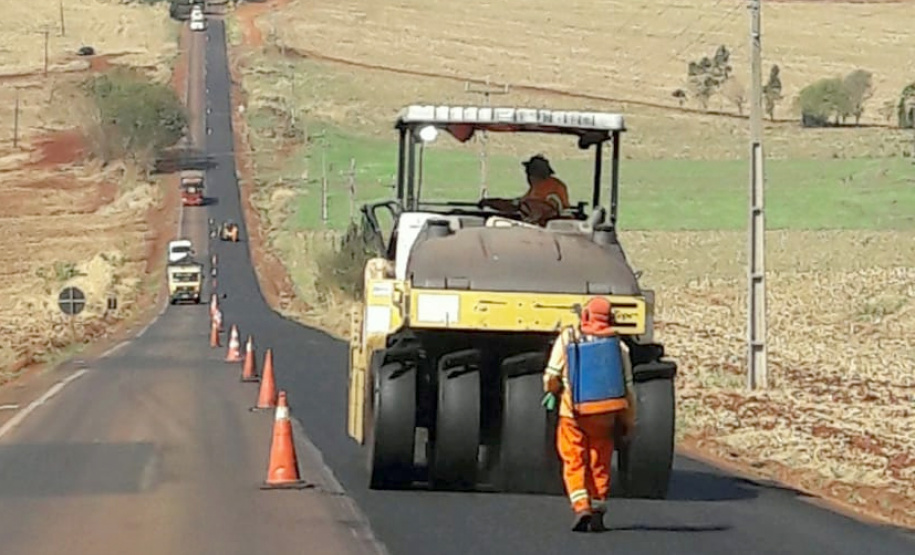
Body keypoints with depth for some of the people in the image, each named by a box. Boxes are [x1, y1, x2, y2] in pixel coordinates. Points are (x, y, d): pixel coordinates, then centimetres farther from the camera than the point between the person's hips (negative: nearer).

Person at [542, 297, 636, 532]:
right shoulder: (618, 345, 3)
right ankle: (598, 512, 12)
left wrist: (551, 391, 23)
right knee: (600, 464, 14)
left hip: (573, 410, -1)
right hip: (605, 413, 2)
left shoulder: (568, 338, -2)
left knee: (574, 463, 5)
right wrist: (628, 422, 12)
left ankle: (581, 506, -14)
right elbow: (627, 387, 3)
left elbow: (552, 374, 0)